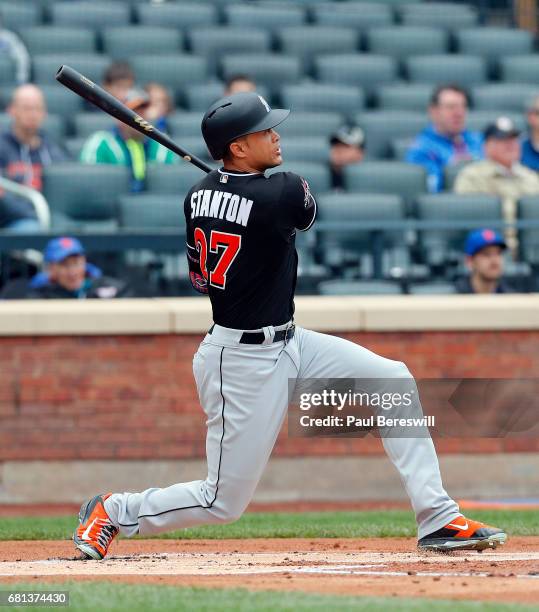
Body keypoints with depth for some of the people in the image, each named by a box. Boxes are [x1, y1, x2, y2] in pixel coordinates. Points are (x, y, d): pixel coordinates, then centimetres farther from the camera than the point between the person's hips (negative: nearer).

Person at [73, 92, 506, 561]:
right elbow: (307, 209, 2)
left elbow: (198, 279, 12)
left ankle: (438, 519, 1)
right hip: (245, 363, -9)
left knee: (393, 379, 2)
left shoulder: (199, 196, 0)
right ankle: (115, 511, 20)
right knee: (224, 502, 0)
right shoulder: (280, 194, -23)